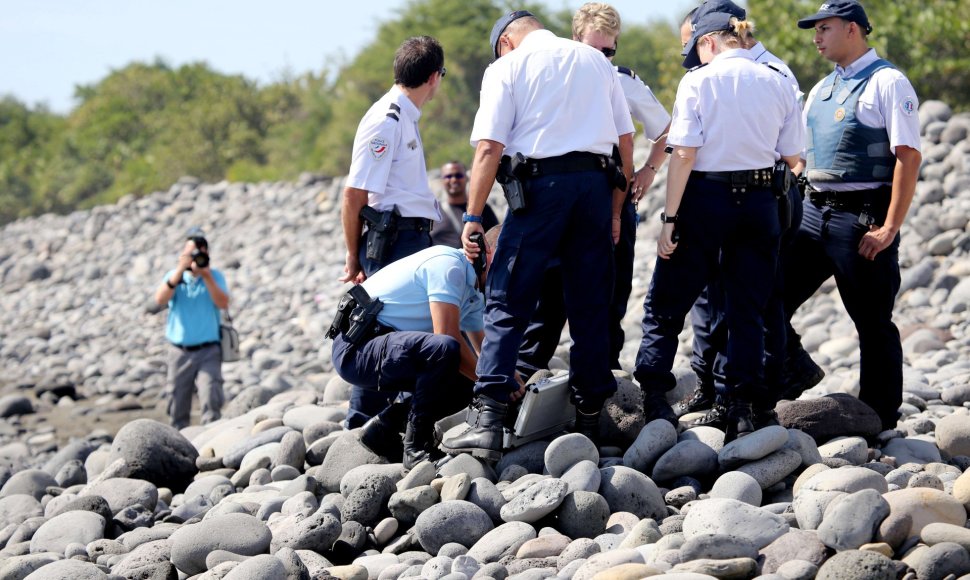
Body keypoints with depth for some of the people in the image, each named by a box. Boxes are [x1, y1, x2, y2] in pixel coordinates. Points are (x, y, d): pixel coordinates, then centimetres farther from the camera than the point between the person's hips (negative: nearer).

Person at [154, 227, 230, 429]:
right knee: (178, 407, 6)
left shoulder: (215, 276, 4)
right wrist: (180, 270, -19)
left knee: (211, 400, -18)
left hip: (208, 351, -2)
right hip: (180, 352, 2)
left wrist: (206, 275, -19)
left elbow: (223, 304, -12)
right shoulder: (174, 276, 6)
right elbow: (160, 300, -13)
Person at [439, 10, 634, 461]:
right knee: (590, 308, 11)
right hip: (596, 182, 4)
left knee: (507, 304, -3)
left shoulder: (507, 67, 6)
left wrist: (473, 216, -4)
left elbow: (489, 148, -5)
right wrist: (615, 210, 19)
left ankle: (488, 421, -13)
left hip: (539, 185, -4)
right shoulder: (596, 60, 19)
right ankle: (590, 416, 15)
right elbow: (626, 141, 15)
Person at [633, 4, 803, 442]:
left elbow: (684, 154, -12)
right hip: (759, 204, 4)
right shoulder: (778, 84, 4)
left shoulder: (699, 82, -7)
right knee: (746, 311, 9)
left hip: (706, 199, -4)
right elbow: (792, 159, 7)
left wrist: (670, 218, -10)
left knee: (666, 304, 9)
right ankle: (741, 411, 6)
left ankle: (654, 399, 9)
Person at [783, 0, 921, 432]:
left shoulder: (887, 83, -8)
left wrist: (890, 227, -20)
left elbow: (909, 157, -15)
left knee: (872, 323, 0)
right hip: (814, 213, 8)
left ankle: (879, 423, 9)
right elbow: (798, 154, 23)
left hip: (862, 218, -7)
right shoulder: (822, 89, 16)